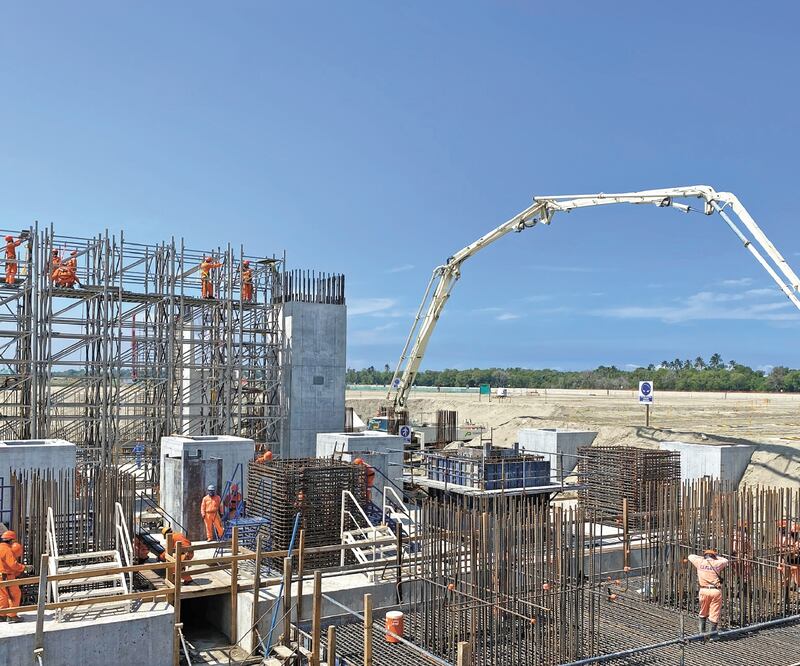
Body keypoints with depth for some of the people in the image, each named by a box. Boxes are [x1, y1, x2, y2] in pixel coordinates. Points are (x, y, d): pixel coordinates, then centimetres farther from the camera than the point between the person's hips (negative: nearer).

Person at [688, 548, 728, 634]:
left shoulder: (700, 562, 4)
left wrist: (702, 557, 31)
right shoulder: (717, 563, 4)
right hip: (716, 591, -1)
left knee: (703, 612, 16)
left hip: (704, 590, 1)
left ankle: (701, 631, 17)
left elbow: (690, 556, 23)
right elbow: (725, 561, 25)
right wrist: (716, 557, 33)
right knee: (714, 613, 5)